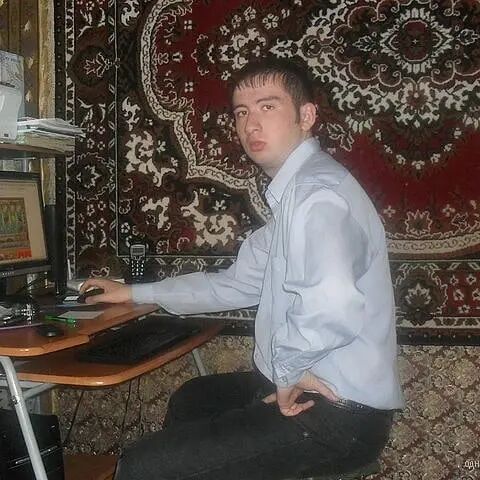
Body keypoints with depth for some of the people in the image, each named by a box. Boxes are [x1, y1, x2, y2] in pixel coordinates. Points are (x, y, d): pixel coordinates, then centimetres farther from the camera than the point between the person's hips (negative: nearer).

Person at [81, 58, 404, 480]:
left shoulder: (318, 193, -21)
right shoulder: (293, 192, 12)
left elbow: (332, 307, -39)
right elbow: (239, 285, 20)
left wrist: (286, 371, -20)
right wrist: (134, 293, 22)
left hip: (339, 413, -10)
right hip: (305, 389, 10)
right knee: (192, 399, 31)